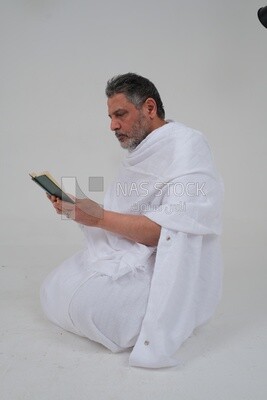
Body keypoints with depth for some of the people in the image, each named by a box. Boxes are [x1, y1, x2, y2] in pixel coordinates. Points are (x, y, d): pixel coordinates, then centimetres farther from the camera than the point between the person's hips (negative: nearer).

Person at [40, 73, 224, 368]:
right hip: (127, 256, 9)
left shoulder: (187, 146, -14)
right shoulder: (140, 152, 14)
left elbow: (169, 231, -24)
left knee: (86, 303, -27)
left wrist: (101, 218, -21)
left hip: (168, 271, -9)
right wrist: (76, 210, 2)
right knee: (53, 290, 0)